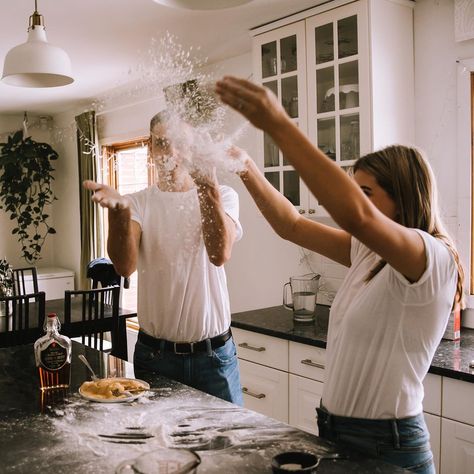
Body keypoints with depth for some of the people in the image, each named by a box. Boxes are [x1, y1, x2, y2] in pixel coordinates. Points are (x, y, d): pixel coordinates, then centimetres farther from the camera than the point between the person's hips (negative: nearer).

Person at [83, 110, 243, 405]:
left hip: (214, 352, 0)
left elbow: (220, 254, -22)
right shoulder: (138, 203, -1)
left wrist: (206, 187, -33)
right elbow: (125, 266, -18)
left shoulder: (222, 196, -3)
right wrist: (118, 210, -35)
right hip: (154, 354, 1)